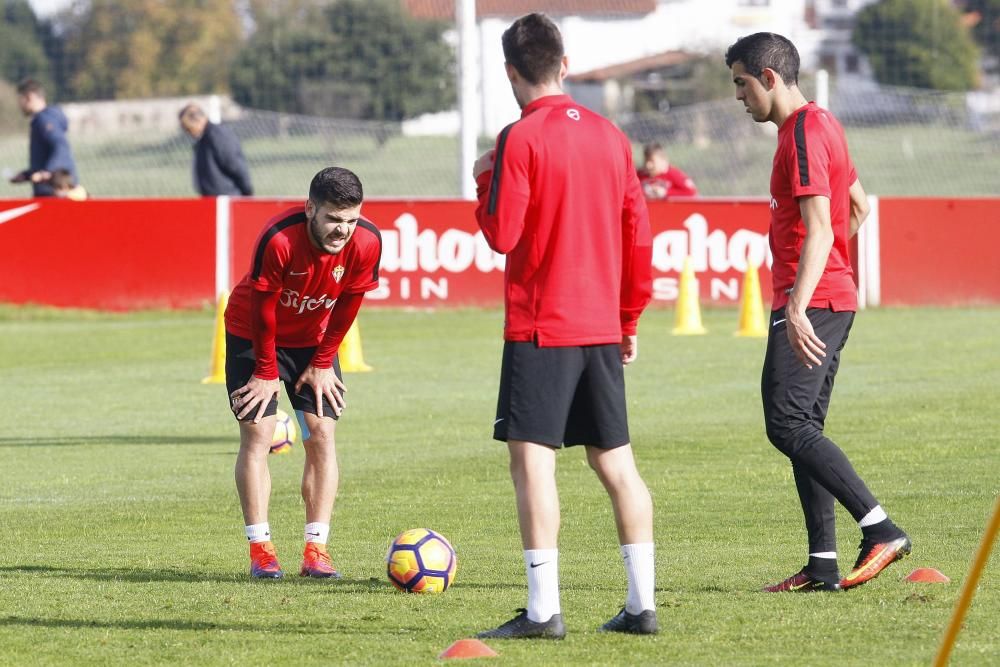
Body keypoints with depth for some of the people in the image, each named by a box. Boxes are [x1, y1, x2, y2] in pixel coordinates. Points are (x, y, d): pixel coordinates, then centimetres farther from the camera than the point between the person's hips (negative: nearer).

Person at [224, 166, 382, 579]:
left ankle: (316, 551, -5)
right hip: (254, 334, -3)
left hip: (313, 339, 3)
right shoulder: (279, 239, -35)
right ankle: (260, 550, -7)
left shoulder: (367, 243, -25)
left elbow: (347, 306, -8)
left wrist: (322, 363, -2)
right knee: (257, 433, -9)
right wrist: (266, 373, -13)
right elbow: (263, 309, -22)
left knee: (322, 434, -6)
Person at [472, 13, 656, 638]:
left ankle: (544, 608, -14)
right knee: (616, 460, 11)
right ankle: (642, 603, 12)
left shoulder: (521, 139, -11)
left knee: (533, 457, -7)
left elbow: (502, 234, -13)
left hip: (540, 327, -6)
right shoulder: (610, 136, 8)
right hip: (603, 326, 6)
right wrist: (630, 318, 20)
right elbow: (640, 235, 11)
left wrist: (486, 181, 6)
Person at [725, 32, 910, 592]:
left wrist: (797, 307, -30)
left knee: (787, 424, -14)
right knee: (804, 429, 9)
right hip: (835, 296, 10)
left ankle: (881, 530, -19)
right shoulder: (823, 124, 17)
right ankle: (823, 564, 7)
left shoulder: (804, 135, -14)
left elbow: (819, 230, -23)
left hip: (812, 301, -10)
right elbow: (859, 206, 29)